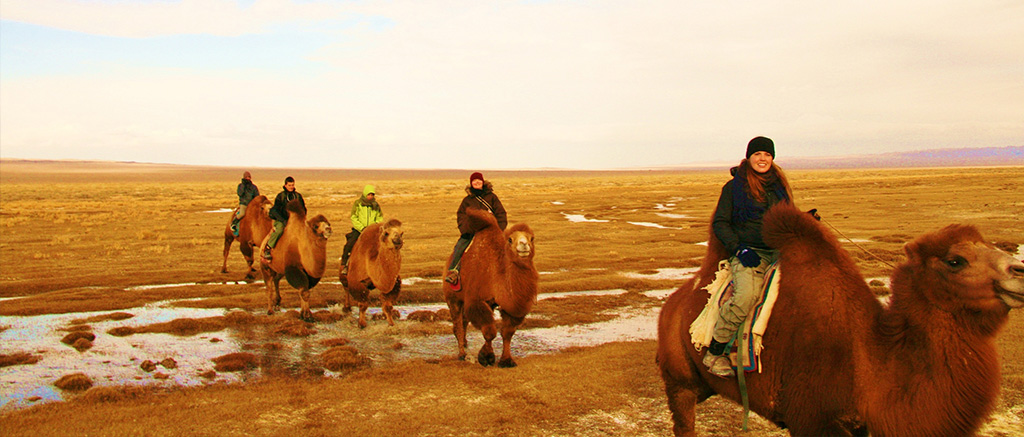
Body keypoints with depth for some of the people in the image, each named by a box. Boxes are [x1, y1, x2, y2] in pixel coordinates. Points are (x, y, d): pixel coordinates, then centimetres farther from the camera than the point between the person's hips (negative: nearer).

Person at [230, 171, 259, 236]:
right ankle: (233, 223, -8)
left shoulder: (253, 187, 10)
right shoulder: (240, 185, 5)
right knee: (242, 214, -31)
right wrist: (243, 185, -15)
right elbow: (240, 194, -13)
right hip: (243, 204, -3)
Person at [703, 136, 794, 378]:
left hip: (779, 251, 5)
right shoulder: (734, 186, 6)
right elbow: (720, 223, 3)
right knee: (746, 296, -32)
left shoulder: (779, 184, 20)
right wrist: (739, 248, -11)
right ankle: (714, 353, -17)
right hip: (749, 253, -5)